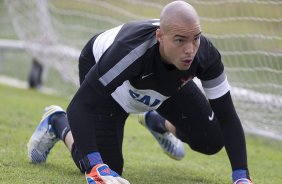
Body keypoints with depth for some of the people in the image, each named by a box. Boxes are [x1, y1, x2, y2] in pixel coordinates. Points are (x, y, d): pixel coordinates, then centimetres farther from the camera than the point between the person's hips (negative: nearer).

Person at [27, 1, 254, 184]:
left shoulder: (205, 54, -36)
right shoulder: (130, 50, -48)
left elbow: (227, 117, -27)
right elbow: (78, 107, -50)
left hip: (167, 83, 4)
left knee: (212, 141, -2)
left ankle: (156, 122, 31)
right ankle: (56, 123, 20)